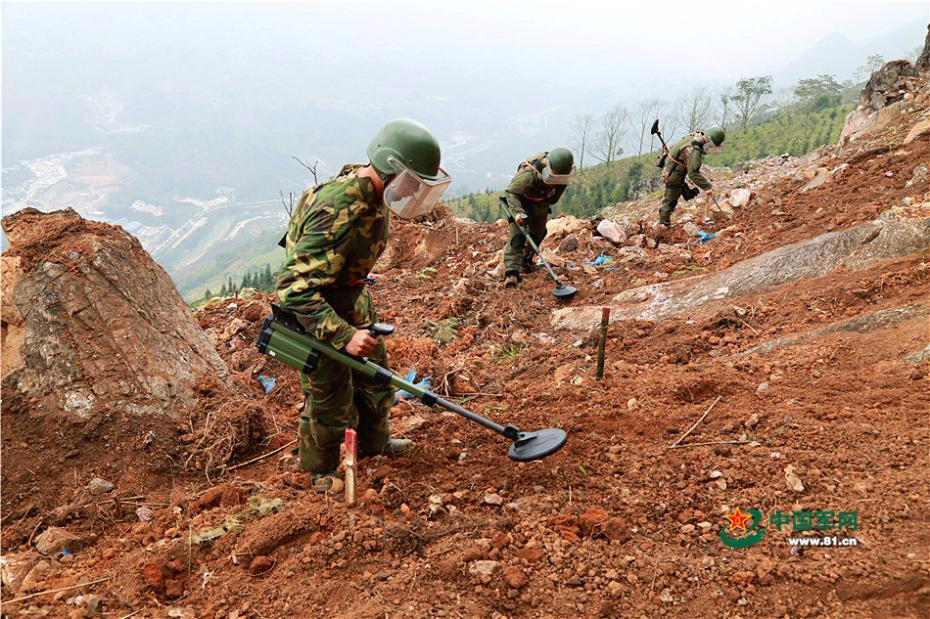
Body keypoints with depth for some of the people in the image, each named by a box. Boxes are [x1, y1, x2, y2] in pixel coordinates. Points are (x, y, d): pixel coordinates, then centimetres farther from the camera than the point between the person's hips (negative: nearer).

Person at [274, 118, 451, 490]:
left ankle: (373, 441, 46)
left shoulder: (373, 192, -6)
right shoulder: (338, 212, -36)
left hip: (352, 301, 9)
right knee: (330, 396, 6)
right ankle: (321, 471, 32)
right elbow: (293, 288, -37)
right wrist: (343, 334, -41)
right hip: (316, 314, -9)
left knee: (374, 373, 22)